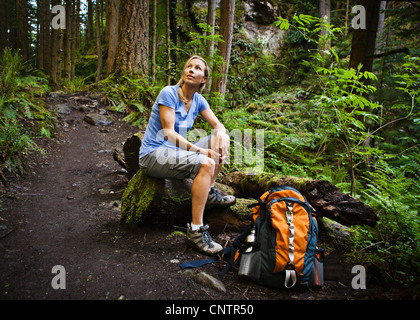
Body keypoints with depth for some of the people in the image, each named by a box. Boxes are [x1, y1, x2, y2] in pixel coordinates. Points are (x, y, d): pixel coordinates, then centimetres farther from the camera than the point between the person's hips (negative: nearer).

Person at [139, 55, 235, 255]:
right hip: (153, 154, -8)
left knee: (219, 140, -1)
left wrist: (222, 134, -19)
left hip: (175, 150, 8)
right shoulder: (169, 93, -14)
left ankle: (210, 193, 4)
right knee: (205, 164, -30)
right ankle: (195, 231, -28)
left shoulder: (198, 100, 7)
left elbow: (217, 125, 6)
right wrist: (200, 150, -28)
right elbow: (168, 133, -21)